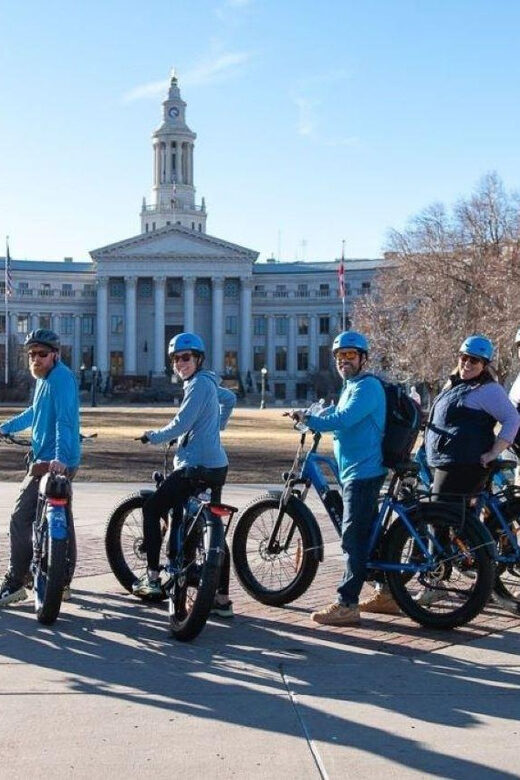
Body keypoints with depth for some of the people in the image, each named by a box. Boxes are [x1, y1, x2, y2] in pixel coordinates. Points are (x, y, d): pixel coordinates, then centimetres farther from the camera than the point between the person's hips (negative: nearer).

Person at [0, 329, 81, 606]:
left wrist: (60, 457, -35)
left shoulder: (60, 378, -14)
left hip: (55, 463, -10)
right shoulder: (45, 379, 16)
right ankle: (62, 583, 25)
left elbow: (65, 420, -25)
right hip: (64, 463, 10)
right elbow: (34, 413, 31)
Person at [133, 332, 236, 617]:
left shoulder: (199, 384, -12)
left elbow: (181, 424, -18)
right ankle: (222, 600, 13)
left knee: (151, 508, 4)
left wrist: (153, 436, -4)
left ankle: (152, 578, 7)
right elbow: (230, 398, 36)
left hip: (197, 466, -10)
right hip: (215, 465, 10)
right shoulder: (208, 383, 16)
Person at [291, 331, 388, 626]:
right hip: (356, 471, 11)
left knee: (354, 539, -11)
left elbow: (343, 420, -27)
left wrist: (309, 419, -17)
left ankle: (347, 605, -10)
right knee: (368, 534, 16)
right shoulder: (352, 386, 18)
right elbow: (337, 413, 27)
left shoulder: (368, 386, -14)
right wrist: (309, 415, 11)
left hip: (362, 473, -11)